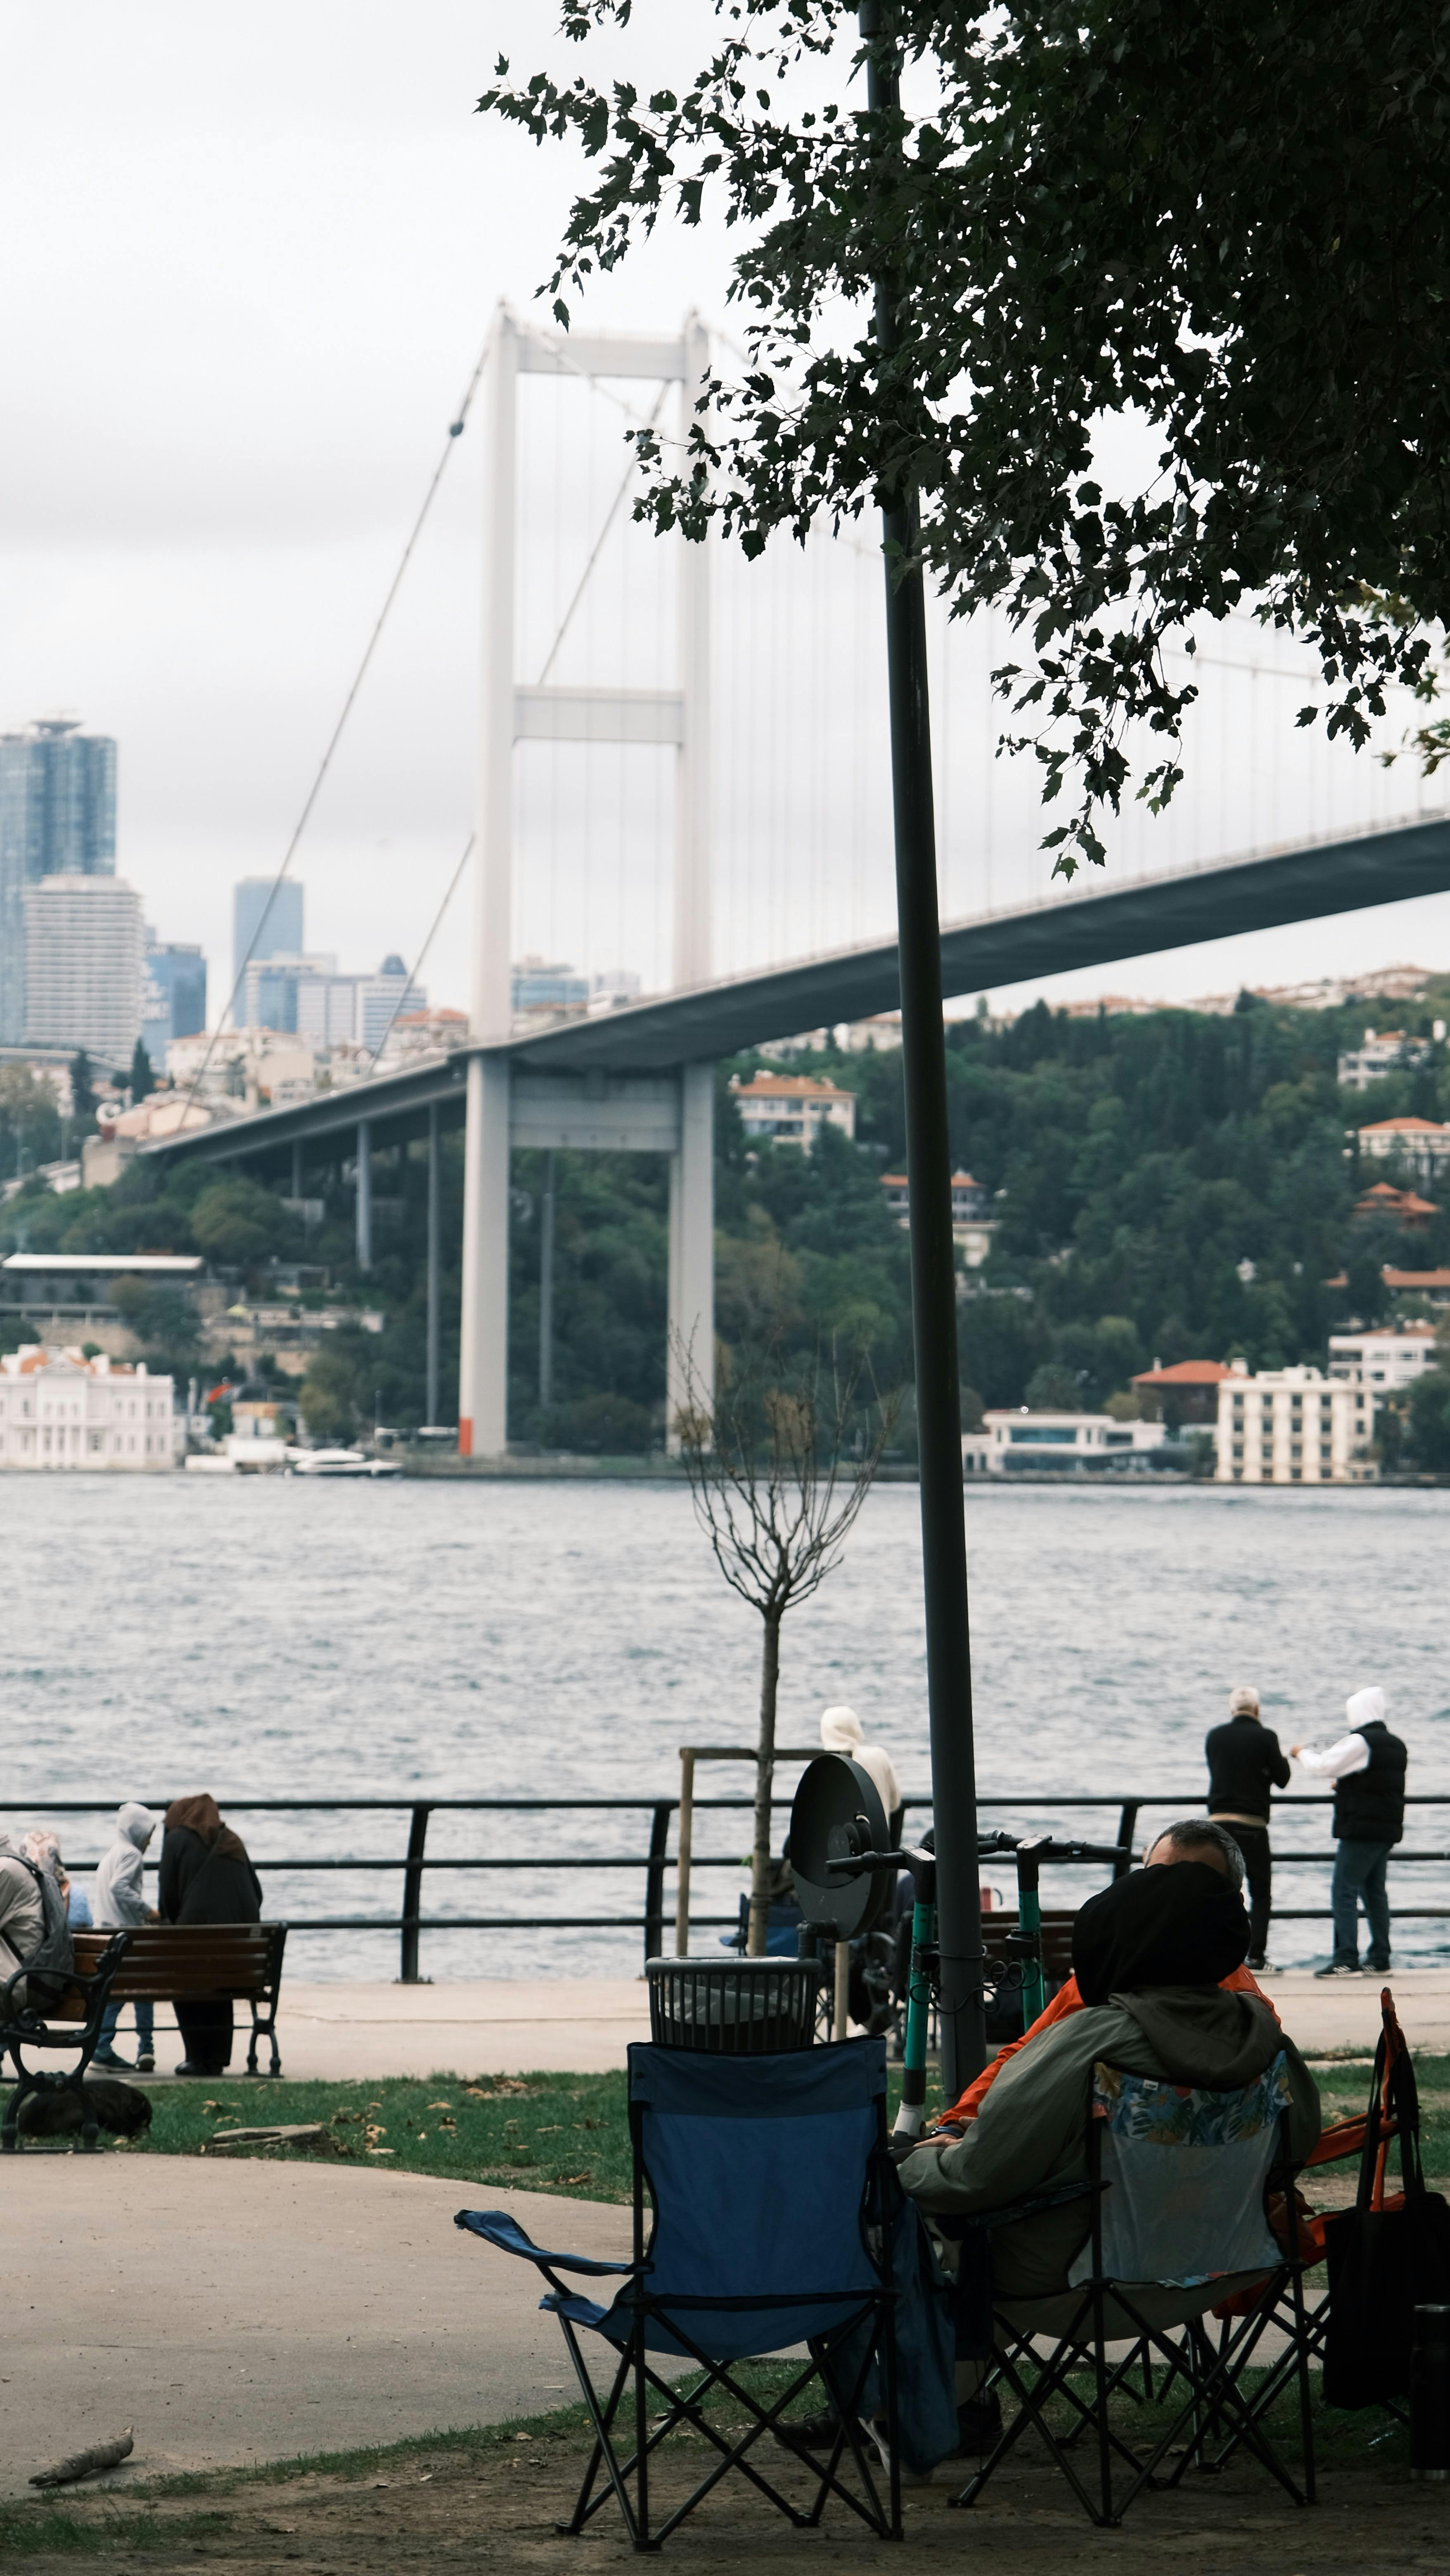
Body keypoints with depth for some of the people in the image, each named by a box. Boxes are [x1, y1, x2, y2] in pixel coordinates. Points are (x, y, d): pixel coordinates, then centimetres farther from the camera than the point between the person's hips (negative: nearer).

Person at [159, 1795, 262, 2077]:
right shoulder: (232, 1841, 19)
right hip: (242, 1928, 5)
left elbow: (169, 1894, 1)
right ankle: (217, 2059, 13)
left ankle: (199, 2059, 2)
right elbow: (256, 1891, 16)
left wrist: (171, 1923, 15)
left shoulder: (177, 1839, 5)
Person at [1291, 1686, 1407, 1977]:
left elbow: (1321, 1767, -15)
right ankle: (1379, 1958, 17)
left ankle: (1346, 1959, -14)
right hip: (1389, 1830, 9)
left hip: (1361, 1829, -9)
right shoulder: (1396, 1745, 14)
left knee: (1344, 1891, -7)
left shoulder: (1359, 1743, -13)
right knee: (1375, 1891, 16)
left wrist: (1302, 1752, 5)